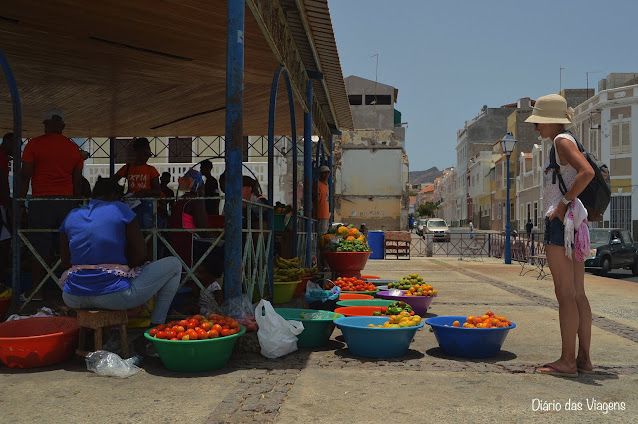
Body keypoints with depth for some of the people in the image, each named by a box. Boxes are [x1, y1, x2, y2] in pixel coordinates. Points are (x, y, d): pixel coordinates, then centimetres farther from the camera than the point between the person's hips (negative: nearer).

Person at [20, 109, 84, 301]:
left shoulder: (34, 144, 0)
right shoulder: (74, 148, 11)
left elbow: (25, 176, -4)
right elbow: (78, 181, 11)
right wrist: (76, 204, 17)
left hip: (41, 201, -3)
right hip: (67, 202, 3)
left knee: (39, 247, -1)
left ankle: (36, 290, 2)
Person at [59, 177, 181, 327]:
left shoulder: (71, 216, 10)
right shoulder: (120, 209, -3)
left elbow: (65, 262, 14)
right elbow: (141, 254, -5)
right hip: (114, 296, -5)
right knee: (174, 264, 12)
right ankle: (156, 325, 12)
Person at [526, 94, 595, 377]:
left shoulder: (562, 141, -10)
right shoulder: (567, 142, 19)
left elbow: (587, 172, -25)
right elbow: (587, 175, 23)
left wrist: (564, 203, -18)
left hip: (560, 220, -10)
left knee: (565, 294, -7)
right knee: (578, 294, 10)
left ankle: (567, 361, -3)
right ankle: (583, 358, 15)